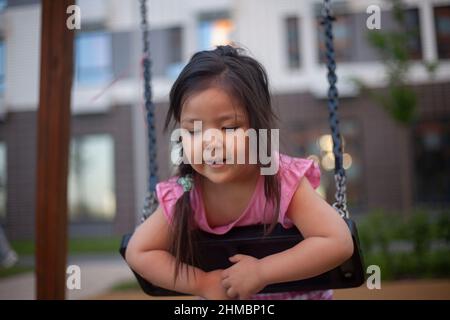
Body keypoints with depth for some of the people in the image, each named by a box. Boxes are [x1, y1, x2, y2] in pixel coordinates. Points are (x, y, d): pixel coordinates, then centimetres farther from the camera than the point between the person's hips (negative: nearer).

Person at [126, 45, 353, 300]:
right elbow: (138, 253, -15)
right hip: (221, 294, 2)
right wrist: (202, 284, -24)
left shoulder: (285, 182, -30)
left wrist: (261, 271, -35)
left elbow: (339, 243, -35)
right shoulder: (182, 196, -23)